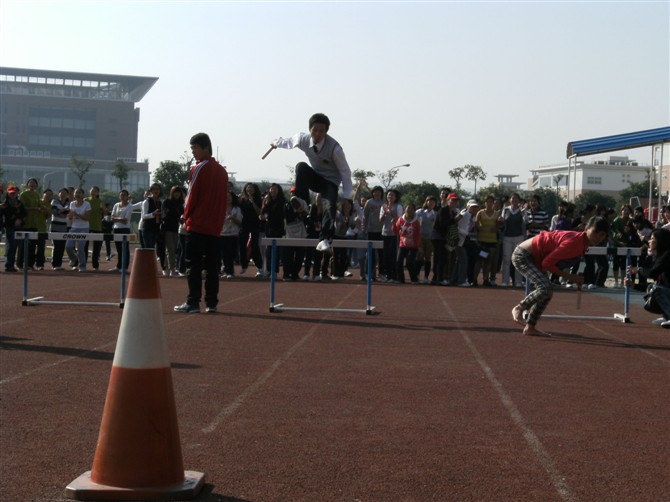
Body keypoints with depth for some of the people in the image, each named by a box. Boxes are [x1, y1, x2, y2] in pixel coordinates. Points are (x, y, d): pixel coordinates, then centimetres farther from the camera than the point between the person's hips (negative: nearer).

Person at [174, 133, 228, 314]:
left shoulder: (199, 169, -8)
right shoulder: (222, 170, 13)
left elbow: (192, 196, -9)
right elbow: (224, 198, 13)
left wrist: (186, 216, 5)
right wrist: (218, 220, 15)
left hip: (197, 224, -6)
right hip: (215, 226, 6)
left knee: (193, 265, -3)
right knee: (211, 265, 7)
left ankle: (193, 302, -6)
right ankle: (211, 303, 6)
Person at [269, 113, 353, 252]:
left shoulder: (334, 148, -29)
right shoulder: (303, 139, -17)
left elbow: (345, 171, -20)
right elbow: (289, 142, 9)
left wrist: (347, 197, -21)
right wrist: (277, 143, 28)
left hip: (330, 181, -4)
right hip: (314, 177, 4)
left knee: (332, 205, -32)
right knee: (301, 166, -29)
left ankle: (325, 239, -28)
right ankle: (302, 201, -29)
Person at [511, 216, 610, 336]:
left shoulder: (583, 245, 2)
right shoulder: (573, 242, -29)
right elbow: (547, 263, -25)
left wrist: (574, 278, -1)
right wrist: (569, 277, -18)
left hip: (534, 258, 11)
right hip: (522, 255, -11)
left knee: (547, 292, 11)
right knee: (545, 288, -26)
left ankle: (530, 327, 18)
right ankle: (519, 308, -3)